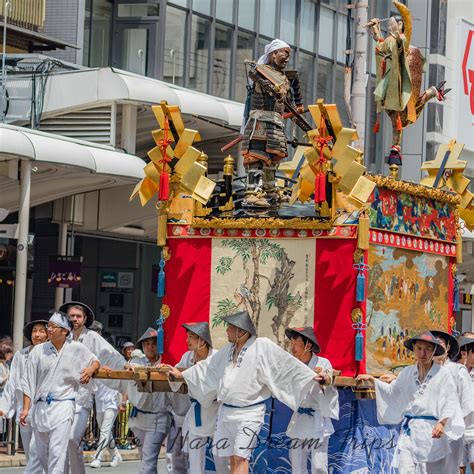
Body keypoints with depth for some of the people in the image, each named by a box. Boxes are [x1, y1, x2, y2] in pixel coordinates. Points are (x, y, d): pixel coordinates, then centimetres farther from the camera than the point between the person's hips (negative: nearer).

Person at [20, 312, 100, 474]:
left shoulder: (77, 349, 2)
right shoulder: (38, 351, 3)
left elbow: (95, 362, 18)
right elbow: (28, 382, 5)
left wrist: (90, 370, -6)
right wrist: (26, 408, -1)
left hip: (63, 405, -3)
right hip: (41, 406, 3)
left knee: (57, 451, -14)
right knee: (39, 453, 12)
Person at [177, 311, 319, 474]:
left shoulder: (262, 347, -8)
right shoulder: (227, 350, 12)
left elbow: (286, 363, -9)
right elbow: (208, 369, 24)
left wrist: (311, 376, -15)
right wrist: (181, 374, 30)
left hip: (249, 413, -7)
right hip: (226, 411, 7)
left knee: (240, 457, -15)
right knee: (232, 458, 9)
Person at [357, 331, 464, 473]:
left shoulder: (442, 374, -5)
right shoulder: (407, 373, 10)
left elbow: (450, 403, -11)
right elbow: (392, 391, 28)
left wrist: (442, 423, -26)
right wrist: (372, 380, 22)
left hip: (432, 433, -3)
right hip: (409, 431, 3)